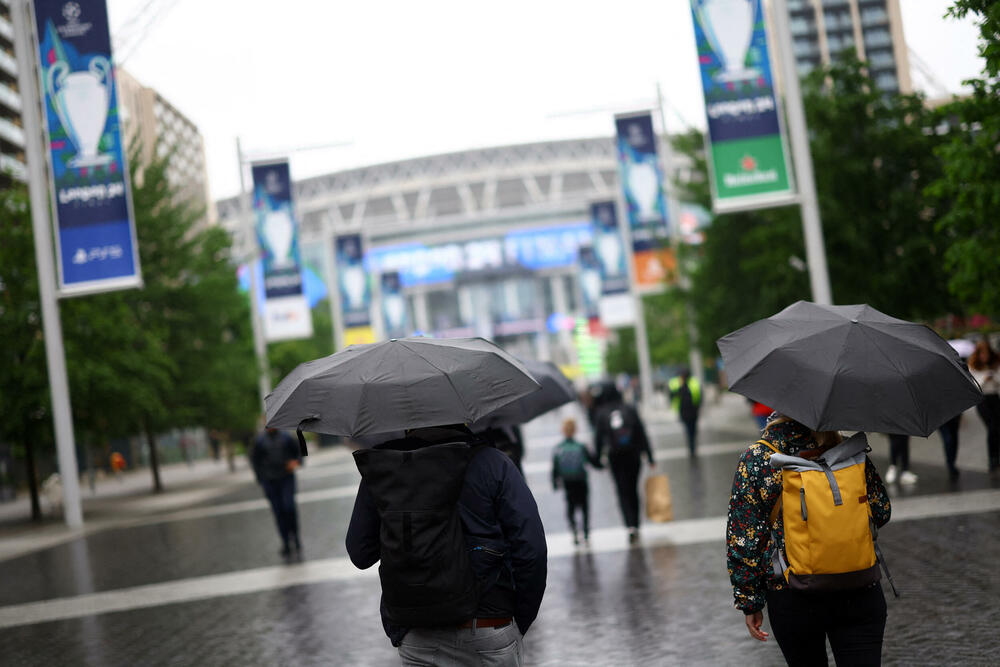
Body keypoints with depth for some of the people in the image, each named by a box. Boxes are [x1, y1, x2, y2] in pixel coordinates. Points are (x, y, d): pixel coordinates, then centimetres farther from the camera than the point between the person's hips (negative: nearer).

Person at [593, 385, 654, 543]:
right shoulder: (630, 410, 0)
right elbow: (642, 434, -1)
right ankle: (635, 526, 20)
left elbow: (598, 438, -2)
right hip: (633, 455, 1)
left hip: (615, 457, -1)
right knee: (633, 490, 14)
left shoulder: (601, 414, -1)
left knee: (623, 492, 1)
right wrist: (649, 457, 2)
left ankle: (631, 526, -17)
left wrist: (598, 459, 6)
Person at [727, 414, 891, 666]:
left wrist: (749, 601, 2)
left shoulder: (755, 460, -8)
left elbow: (743, 539, -6)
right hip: (859, 595, 0)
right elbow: (881, 514, 4)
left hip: (793, 602, 0)